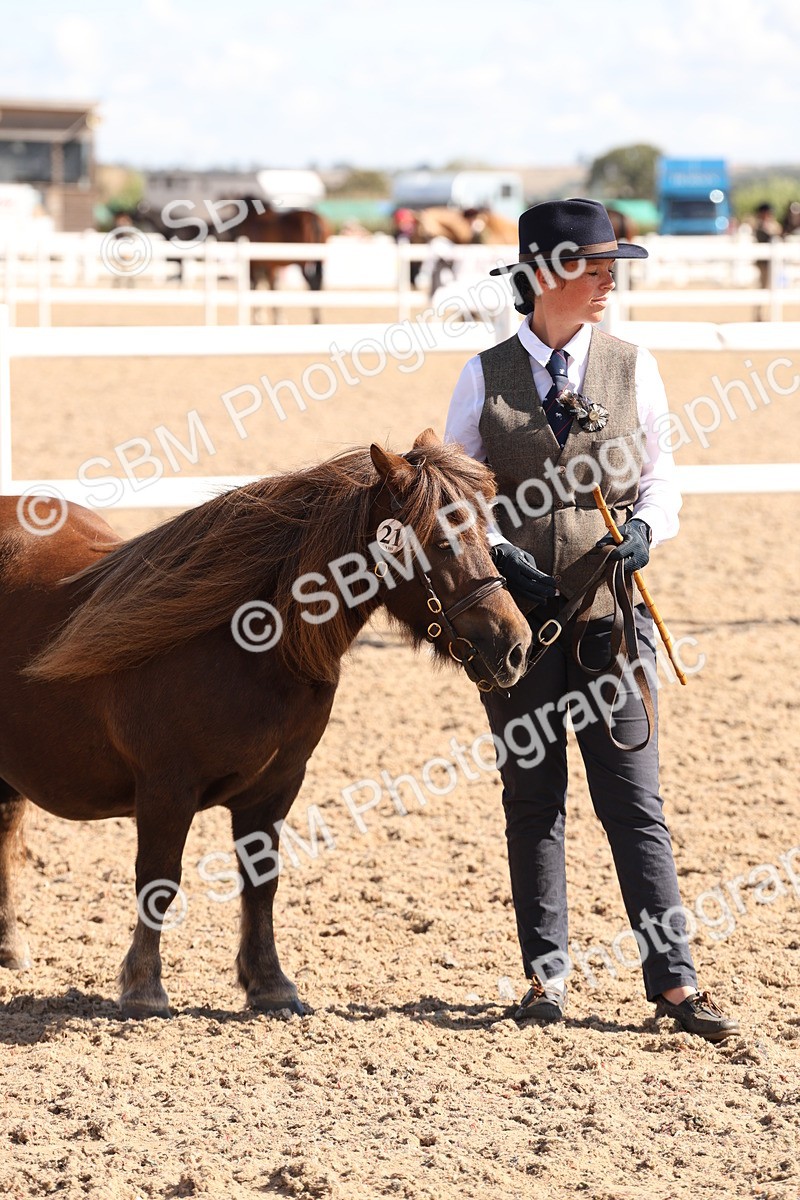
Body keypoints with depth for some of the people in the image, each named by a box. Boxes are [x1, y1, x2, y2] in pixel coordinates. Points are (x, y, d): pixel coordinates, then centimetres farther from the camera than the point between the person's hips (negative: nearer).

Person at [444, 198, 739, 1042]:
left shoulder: (631, 368, 3)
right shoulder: (486, 377, 0)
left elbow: (660, 476, 8)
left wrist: (645, 529, -13)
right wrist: (498, 553, -13)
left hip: (610, 608, 0)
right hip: (515, 609, 0)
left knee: (634, 799, -1)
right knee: (532, 798, 8)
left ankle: (673, 981, 1)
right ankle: (546, 974, 18)